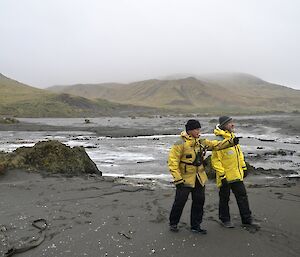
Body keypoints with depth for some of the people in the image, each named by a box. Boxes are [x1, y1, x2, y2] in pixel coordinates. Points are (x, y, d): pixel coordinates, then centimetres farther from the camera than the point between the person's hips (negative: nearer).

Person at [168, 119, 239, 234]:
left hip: (199, 179, 7)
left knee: (199, 201, 11)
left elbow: (217, 145, 10)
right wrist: (177, 178, -20)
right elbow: (172, 161, -16)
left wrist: (230, 142, -6)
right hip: (185, 179, -6)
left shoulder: (201, 142, 5)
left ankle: (195, 225, 27)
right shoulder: (180, 144, -16)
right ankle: (173, 223, 24)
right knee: (180, 201, 1)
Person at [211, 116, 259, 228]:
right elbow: (215, 160, -20)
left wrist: (243, 167, 17)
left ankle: (247, 218, 26)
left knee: (242, 196, 13)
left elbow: (239, 152, 19)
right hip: (225, 176, -7)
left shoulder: (232, 136, 8)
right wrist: (222, 175, -20)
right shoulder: (219, 140, -18)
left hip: (236, 175, 8)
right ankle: (225, 219, 26)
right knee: (224, 198, 9)